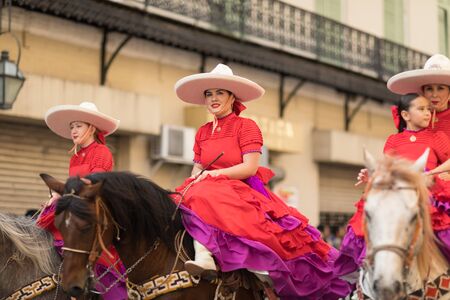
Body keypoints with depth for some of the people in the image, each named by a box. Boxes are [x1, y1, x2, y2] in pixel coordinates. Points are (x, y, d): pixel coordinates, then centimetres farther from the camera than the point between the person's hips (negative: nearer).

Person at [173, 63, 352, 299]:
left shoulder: (246, 126, 3)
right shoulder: (202, 132, 19)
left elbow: (250, 167, -8)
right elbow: (197, 167, 18)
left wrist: (215, 173, -16)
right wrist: (197, 176, -5)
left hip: (243, 190, -7)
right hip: (211, 190, 7)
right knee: (193, 197, -24)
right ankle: (203, 253, -36)